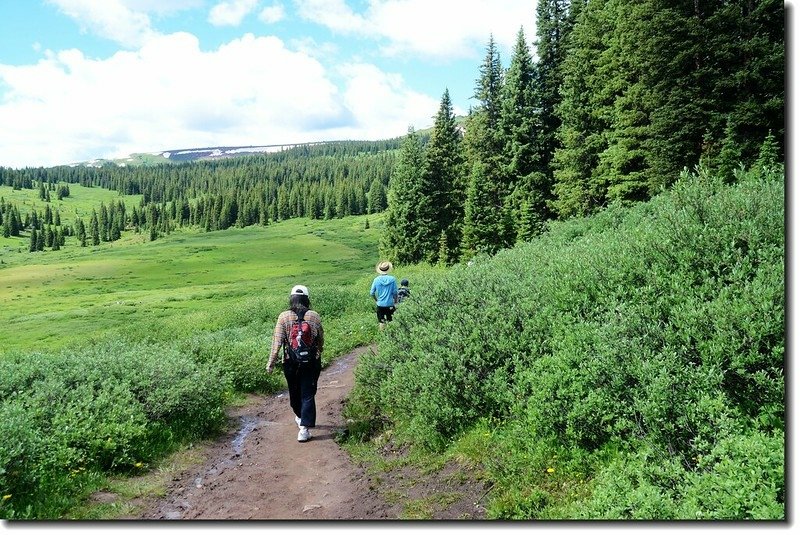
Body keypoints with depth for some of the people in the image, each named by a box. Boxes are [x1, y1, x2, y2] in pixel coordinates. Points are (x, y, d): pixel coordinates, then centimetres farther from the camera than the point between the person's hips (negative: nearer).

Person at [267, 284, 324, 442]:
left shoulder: (284, 317, -9)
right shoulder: (314, 316, -6)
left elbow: (277, 341, -10)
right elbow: (321, 339, 3)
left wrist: (271, 362, -3)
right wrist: (318, 354, 22)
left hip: (291, 362, 1)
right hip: (312, 362, -1)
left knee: (294, 392, 22)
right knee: (308, 394, 5)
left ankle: (300, 418, 43)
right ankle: (304, 428, -4)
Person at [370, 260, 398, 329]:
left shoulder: (376, 280, -8)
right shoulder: (392, 279, -10)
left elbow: (372, 293, -2)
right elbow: (395, 292, -6)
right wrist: (396, 301, 11)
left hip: (380, 305, 1)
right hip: (390, 304, -1)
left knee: (381, 322, 12)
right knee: (389, 322, 12)